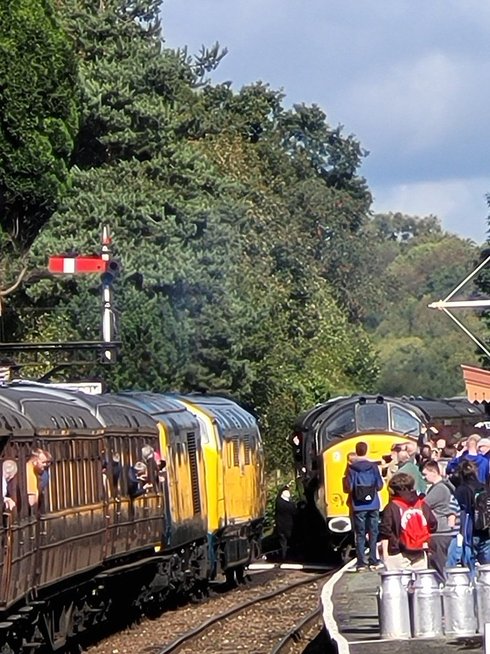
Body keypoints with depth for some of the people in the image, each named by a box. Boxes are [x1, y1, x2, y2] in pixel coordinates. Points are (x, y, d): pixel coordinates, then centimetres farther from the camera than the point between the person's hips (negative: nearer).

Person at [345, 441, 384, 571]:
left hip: (358, 506, -1)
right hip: (373, 505, 1)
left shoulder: (352, 468, -5)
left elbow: (349, 487, -7)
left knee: (360, 534, 3)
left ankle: (361, 563, 0)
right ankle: (373, 561, 8)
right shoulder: (373, 466, -3)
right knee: (373, 533, 9)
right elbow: (379, 485, -1)